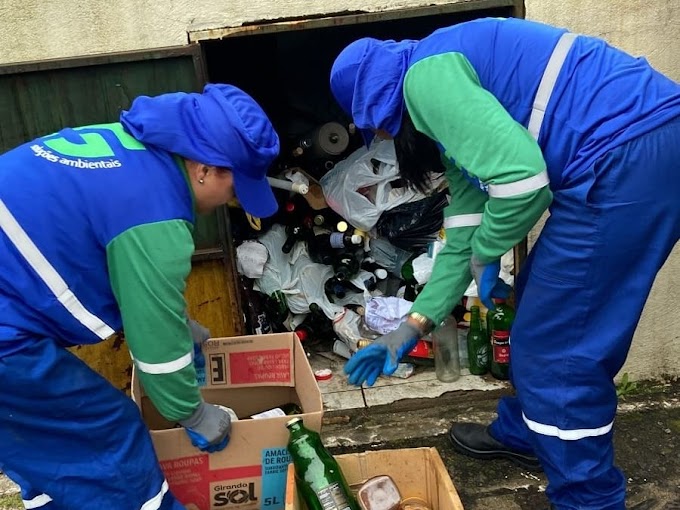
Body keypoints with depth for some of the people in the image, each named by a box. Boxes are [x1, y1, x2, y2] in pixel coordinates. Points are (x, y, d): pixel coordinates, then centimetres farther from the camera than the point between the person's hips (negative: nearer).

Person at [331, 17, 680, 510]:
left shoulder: (426, 76, -8)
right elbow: (465, 232, 22)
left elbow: (522, 178, -21)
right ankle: (522, 432, 44)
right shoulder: (452, 95, 22)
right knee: (541, 312, 22)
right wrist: (411, 327, 24)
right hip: (636, 151, 11)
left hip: (630, 154, -11)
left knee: (560, 346, -1)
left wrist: (486, 254, -1)